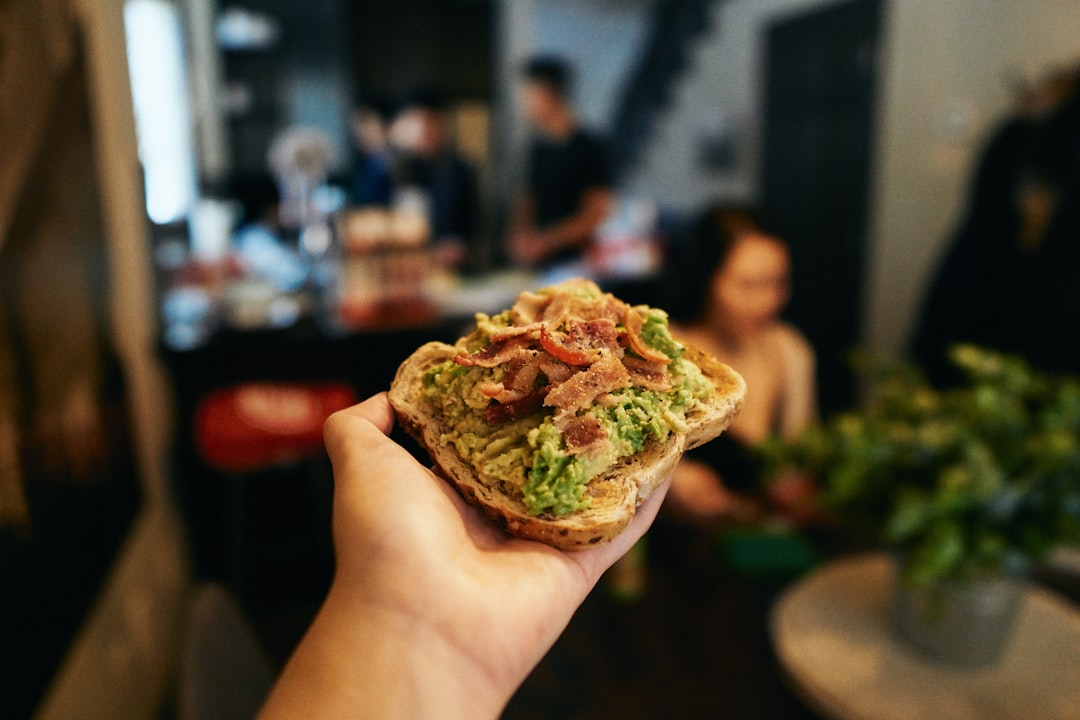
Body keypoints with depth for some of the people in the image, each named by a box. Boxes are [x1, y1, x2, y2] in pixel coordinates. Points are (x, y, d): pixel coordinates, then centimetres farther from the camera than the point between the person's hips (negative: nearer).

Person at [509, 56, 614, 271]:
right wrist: (521, 237, -3)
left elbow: (595, 216, -10)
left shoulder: (591, 149, -7)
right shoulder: (538, 147, 11)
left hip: (573, 262, -5)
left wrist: (544, 240, -13)